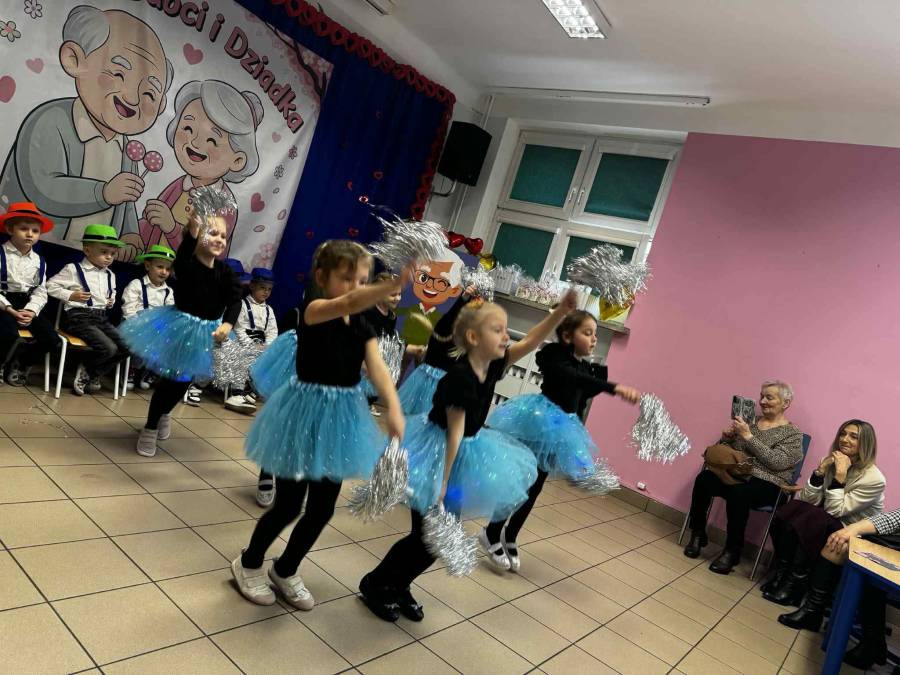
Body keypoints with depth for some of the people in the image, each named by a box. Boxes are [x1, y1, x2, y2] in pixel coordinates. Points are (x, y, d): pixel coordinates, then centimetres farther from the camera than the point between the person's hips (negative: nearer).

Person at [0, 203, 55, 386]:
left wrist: (31, 311, -14)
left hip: (27, 306, 5)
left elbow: (41, 292, 5)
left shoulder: (39, 261, 9)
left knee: (51, 338, -13)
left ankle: (20, 363, 12)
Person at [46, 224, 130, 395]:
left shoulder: (110, 275, 16)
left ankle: (93, 375, 9)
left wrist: (112, 300, 12)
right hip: (80, 316, -7)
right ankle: (85, 370, 5)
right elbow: (51, 285, -2)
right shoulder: (73, 269, -4)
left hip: (101, 317, 7)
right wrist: (71, 295, -13)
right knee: (108, 348, -26)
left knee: (126, 347, -9)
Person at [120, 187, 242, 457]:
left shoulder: (226, 273, -4)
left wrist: (227, 325, -33)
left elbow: (234, 300, -15)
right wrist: (193, 228, -56)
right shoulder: (186, 264, -16)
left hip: (208, 332, 4)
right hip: (180, 327, -4)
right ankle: (149, 428, 21)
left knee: (184, 380, 19)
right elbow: (184, 252, -39)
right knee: (172, 380, 0)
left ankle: (165, 413, 49)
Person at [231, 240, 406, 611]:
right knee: (288, 505, 5)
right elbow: (348, 303, -37)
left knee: (323, 508, 14)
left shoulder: (363, 327, 3)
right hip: (307, 414, -6)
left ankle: (285, 571, 37)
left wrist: (394, 408, -31)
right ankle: (249, 564, 34)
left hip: (341, 418, 6)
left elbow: (378, 368, -13)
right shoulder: (313, 309, -15)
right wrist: (400, 279, -52)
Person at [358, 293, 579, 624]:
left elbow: (531, 342, -3)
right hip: (439, 452, -9)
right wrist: (443, 478, -19)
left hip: (466, 451, 9)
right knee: (425, 535, 0)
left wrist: (561, 311, -15)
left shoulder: (493, 365, -3)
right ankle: (374, 584, 21)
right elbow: (455, 431, -24)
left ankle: (398, 587, 31)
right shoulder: (460, 377, -26)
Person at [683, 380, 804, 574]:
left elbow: (775, 462, -14)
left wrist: (748, 436, -17)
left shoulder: (793, 434, 2)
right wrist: (727, 436, -2)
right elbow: (729, 448, 20)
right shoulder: (751, 420, 17)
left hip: (767, 485, -5)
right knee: (703, 478, -26)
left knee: (738, 492, -38)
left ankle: (732, 551, -22)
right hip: (735, 473, 5)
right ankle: (698, 534, -10)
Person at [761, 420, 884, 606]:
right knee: (784, 516, -24)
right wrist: (821, 469, -16)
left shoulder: (874, 478, -17)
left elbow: (835, 510, -21)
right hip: (825, 522, 6)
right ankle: (782, 574, -12)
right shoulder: (833, 462, 1)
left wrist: (840, 475, -25)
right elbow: (809, 500, -5)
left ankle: (795, 584, -15)